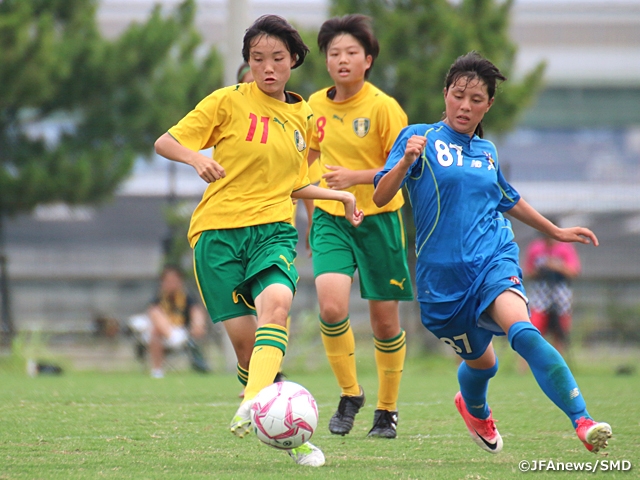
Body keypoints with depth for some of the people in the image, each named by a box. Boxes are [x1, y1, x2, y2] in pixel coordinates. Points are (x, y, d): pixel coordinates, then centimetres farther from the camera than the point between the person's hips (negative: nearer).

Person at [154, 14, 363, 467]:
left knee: (276, 302, -29)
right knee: (244, 338, -8)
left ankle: (253, 404, -45)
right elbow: (165, 142, 0)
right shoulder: (228, 102, -1)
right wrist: (197, 158, -19)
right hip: (218, 230, -2)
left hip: (273, 230, 2)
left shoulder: (302, 117, 14)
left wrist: (341, 195, 18)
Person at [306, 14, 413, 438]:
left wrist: (355, 177, -23)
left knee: (385, 320, 4)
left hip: (378, 218, -3)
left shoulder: (383, 107, -12)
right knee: (331, 305, -20)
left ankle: (387, 409, 23)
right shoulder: (317, 105, 2)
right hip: (330, 218, 3)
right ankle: (350, 394, 0)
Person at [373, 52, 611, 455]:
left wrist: (556, 231, 38)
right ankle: (475, 409, 51)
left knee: (521, 330, -27)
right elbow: (380, 197, -9)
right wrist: (406, 161, -27)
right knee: (480, 360, 12)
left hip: (493, 258, 1)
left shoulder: (486, 151, 15)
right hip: (442, 273, -1)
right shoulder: (421, 138, 1)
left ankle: (583, 423, -38)